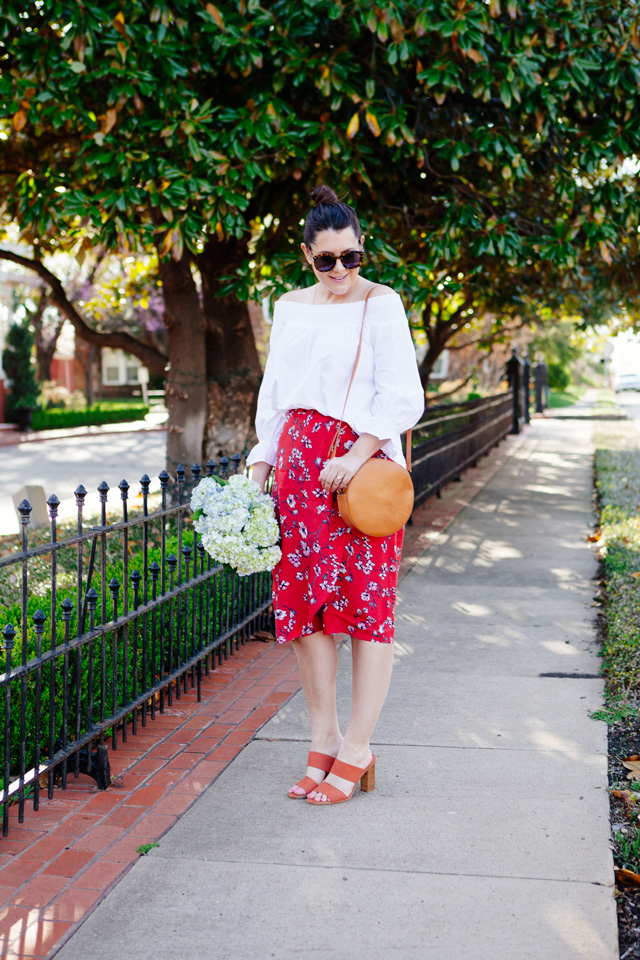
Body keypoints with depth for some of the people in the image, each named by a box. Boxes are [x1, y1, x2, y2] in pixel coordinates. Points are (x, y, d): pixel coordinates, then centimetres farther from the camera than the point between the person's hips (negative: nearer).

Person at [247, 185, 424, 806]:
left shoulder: (380, 303, -1)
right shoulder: (290, 307, 16)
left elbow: (402, 397, -7)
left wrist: (357, 454, -19)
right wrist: (261, 461, 11)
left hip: (362, 460, -5)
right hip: (298, 464, 6)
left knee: (365, 599, -5)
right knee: (304, 598, 3)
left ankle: (356, 753, 3)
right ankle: (323, 742, 14)